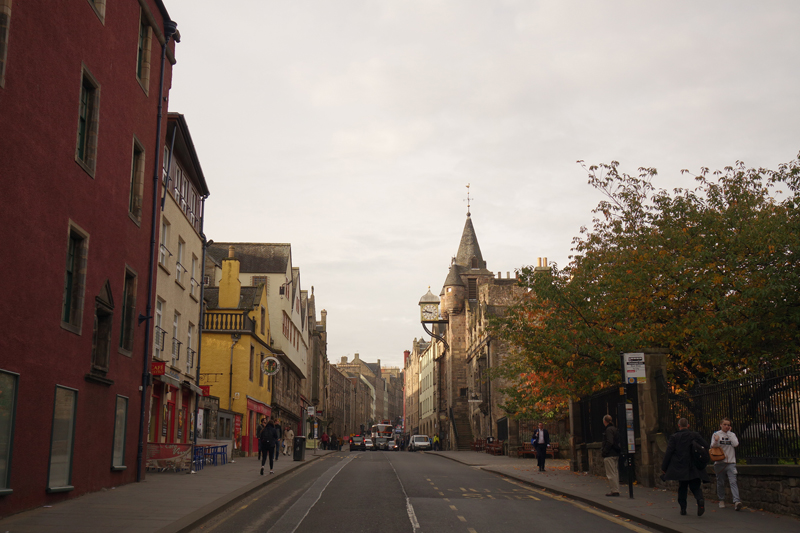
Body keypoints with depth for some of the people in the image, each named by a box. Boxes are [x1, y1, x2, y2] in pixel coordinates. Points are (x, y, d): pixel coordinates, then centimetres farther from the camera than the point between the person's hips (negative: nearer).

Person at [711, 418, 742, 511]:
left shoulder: (732, 434, 10)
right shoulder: (716, 434, 6)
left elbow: (736, 444, -7)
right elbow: (713, 447, -2)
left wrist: (729, 433, -4)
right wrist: (716, 441, -23)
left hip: (731, 462, 0)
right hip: (719, 462, 0)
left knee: (733, 481, -14)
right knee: (720, 482, 6)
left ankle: (736, 501, -24)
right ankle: (721, 500, 20)